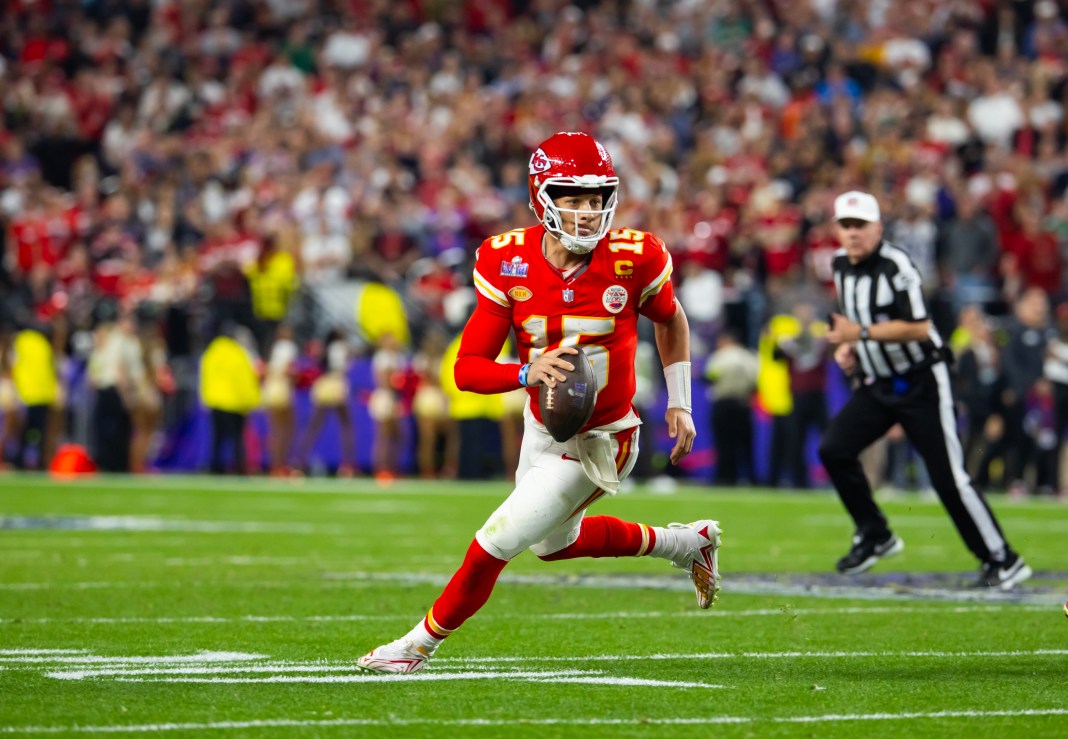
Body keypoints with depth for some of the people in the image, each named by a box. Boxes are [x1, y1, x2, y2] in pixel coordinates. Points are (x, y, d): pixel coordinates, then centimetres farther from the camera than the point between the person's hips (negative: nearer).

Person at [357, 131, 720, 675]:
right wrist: (527, 373, -35)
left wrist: (679, 404, 5)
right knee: (555, 543, 28)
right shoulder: (510, 264, -16)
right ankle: (686, 543, 47)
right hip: (543, 427, 5)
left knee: (497, 541, -10)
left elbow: (671, 322, 3)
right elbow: (467, 368, -16)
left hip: (598, 441, -5)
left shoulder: (632, 259, -20)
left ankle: (420, 645, 13)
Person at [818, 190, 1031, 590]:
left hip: (920, 382, -8)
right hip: (878, 383, 8)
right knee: (834, 450, -3)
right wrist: (848, 346, 5)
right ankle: (875, 536, 13)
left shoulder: (895, 265, -20)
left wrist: (862, 333, -30)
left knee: (948, 477, -10)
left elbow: (919, 328, -25)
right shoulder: (841, 265, 6)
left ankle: (1002, 561, -2)